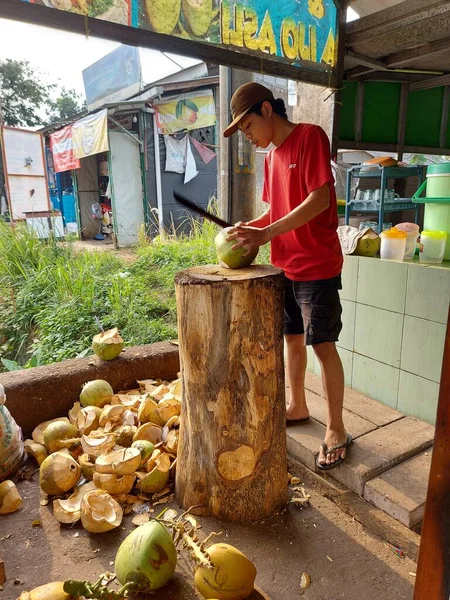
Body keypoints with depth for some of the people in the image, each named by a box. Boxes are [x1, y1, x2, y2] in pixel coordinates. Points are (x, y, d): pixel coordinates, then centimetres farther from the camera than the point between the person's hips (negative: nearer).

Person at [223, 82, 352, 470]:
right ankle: (297, 407, 34)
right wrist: (251, 227, 0)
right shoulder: (271, 156, 14)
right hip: (285, 266, 8)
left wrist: (267, 234, -25)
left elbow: (319, 200, -20)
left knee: (323, 345, -1)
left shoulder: (310, 137, -10)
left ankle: (337, 431, 14)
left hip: (317, 266, -7)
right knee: (292, 338, 15)